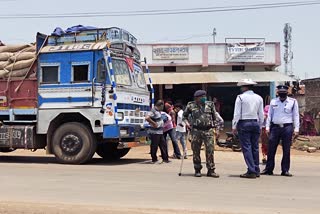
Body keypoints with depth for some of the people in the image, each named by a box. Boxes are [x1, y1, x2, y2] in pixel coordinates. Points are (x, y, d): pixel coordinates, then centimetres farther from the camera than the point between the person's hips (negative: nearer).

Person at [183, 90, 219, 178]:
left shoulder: (210, 104, 9)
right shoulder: (191, 105, 5)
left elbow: (214, 116, 16)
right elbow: (184, 115, 17)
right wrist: (187, 123, 0)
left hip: (208, 130, 1)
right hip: (196, 131, -1)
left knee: (210, 150, -4)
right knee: (196, 151, 4)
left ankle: (211, 170, 3)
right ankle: (197, 170, 16)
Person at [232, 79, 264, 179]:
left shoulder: (240, 97, -5)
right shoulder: (259, 98, 9)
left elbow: (237, 113, -6)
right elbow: (261, 114, 11)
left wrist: (234, 126, 0)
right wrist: (260, 126, 19)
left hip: (244, 123, -5)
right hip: (255, 123, 5)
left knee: (246, 147, -3)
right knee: (255, 147, 11)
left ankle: (251, 171, -6)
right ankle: (256, 170, 14)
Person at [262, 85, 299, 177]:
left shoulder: (293, 102, 4)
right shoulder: (273, 101, 11)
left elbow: (296, 116, 4)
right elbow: (269, 115, 14)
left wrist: (296, 129, -2)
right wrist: (267, 127, 7)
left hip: (287, 128, -2)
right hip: (275, 127, 2)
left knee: (286, 150, 2)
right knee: (271, 149, 2)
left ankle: (285, 170, 10)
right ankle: (269, 169, 10)